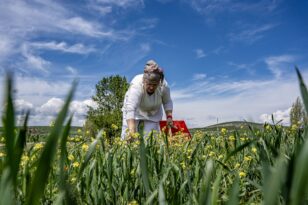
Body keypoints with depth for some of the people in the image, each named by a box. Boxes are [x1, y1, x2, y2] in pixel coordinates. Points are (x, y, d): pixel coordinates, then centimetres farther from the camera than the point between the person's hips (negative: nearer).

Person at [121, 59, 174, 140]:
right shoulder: (136, 86, -38)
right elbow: (130, 109, -48)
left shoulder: (164, 86, -25)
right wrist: (131, 130, -58)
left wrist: (169, 117, -16)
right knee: (127, 137, -9)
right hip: (135, 111, -2)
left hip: (153, 114, 3)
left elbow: (167, 102, -5)